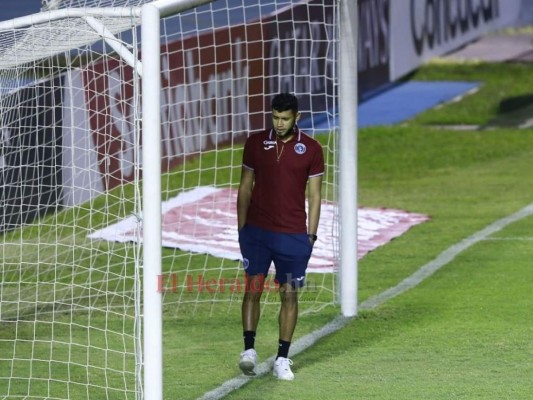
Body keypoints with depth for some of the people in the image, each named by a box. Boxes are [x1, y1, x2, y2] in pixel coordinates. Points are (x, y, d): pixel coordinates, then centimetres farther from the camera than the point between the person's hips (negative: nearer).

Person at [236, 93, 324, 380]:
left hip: (293, 235, -1)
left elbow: (314, 195, 3)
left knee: (289, 294, 1)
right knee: (253, 288, -4)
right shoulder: (255, 143, 3)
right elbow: (245, 187, 9)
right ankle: (249, 349, 1)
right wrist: (241, 227, 5)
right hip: (256, 230, 1)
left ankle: (282, 360, 6)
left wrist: (311, 235, -2)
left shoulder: (311, 149, -1)